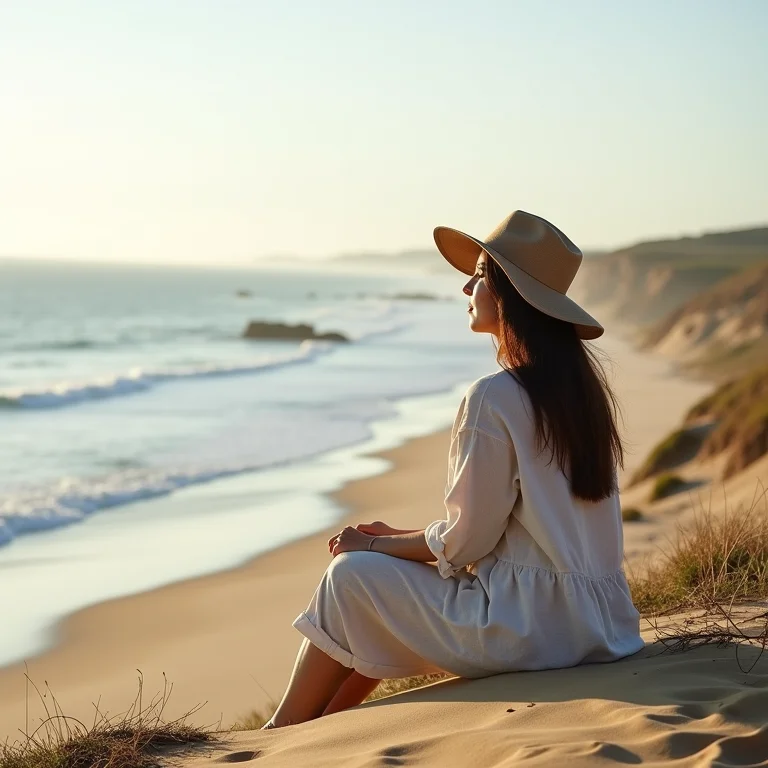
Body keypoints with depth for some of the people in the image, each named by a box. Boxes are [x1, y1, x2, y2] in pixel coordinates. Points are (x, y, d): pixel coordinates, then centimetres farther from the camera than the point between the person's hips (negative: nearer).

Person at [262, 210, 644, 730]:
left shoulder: (495, 398, -18)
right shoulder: (583, 384, 9)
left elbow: (464, 541, -14)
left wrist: (376, 545, 3)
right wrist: (398, 537, 15)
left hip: (532, 624, -9)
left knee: (352, 575, 4)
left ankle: (280, 741, 18)